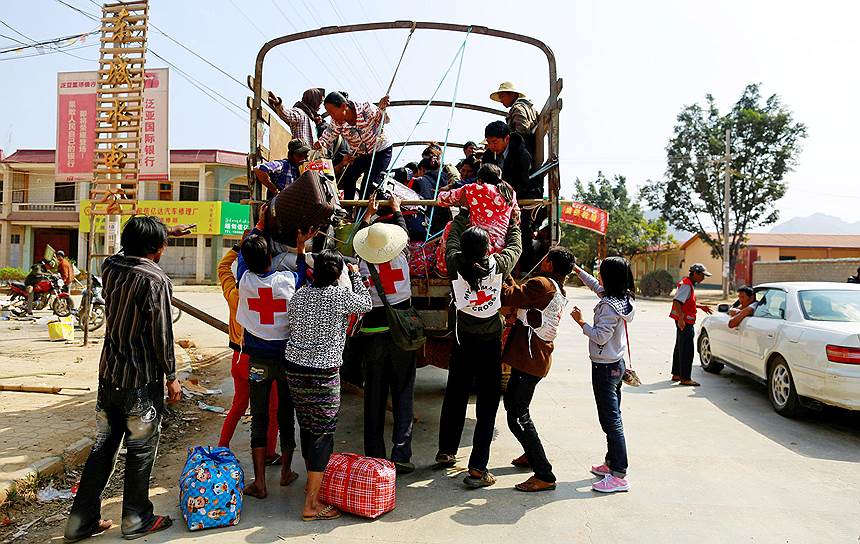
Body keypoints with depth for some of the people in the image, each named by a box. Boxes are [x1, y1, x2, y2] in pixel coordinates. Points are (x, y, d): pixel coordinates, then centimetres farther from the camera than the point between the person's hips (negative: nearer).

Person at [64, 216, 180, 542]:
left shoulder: (111, 268, 1)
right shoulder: (155, 280, -18)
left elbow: (125, 254, 28)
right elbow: (161, 335, -16)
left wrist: (154, 231, 29)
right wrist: (171, 376, -5)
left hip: (109, 374, 7)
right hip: (142, 380, -7)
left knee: (104, 445, 17)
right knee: (141, 449, 8)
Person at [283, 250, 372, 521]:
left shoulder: (300, 294, 4)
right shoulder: (340, 295, -12)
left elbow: (292, 325, 13)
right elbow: (365, 304, 5)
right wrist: (356, 275, 16)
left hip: (294, 367, 7)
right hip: (323, 373, -7)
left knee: (307, 426, 20)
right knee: (322, 432, 0)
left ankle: (312, 481, 40)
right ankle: (311, 504, 4)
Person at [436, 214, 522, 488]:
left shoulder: (456, 265, -10)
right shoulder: (498, 266, -13)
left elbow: (453, 235, 10)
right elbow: (515, 246, 8)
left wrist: (465, 213, 24)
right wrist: (514, 222, 24)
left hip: (463, 342, 3)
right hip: (490, 345, -3)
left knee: (455, 397, 17)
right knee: (487, 404, 2)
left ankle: (446, 451, 33)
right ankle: (477, 468, 1)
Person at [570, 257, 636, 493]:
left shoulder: (609, 305, -22)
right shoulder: (623, 299, 7)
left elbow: (601, 336, -23)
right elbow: (596, 286, 22)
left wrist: (581, 321, -12)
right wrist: (577, 269, 25)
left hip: (605, 367, -10)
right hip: (616, 364, 10)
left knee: (611, 421, -7)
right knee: (612, 418, 16)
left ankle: (619, 476, -4)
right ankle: (611, 463, 27)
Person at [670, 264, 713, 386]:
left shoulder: (690, 284, 16)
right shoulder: (687, 285, -17)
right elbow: (676, 301, -28)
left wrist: (700, 306, 24)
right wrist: (681, 318, -33)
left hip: (684, 321, 11)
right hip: (685, 322, -11)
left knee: (680, 348, 16)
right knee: (687, 350, -8)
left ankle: (676, 374, 24)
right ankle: (685, 378, -5)